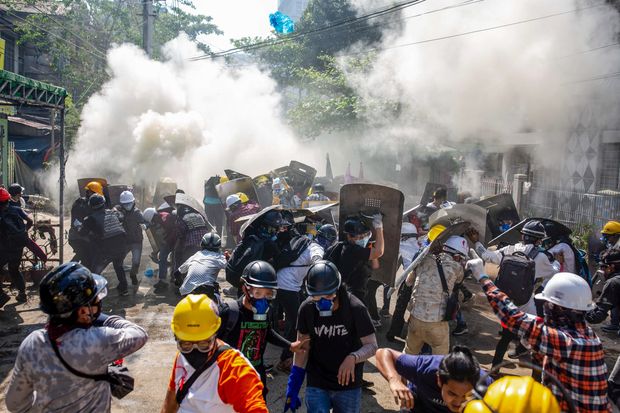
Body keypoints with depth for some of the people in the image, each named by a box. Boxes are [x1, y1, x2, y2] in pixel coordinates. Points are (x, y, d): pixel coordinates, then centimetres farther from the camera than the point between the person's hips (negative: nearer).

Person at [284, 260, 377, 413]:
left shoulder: (355, 308, -19)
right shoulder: (307, 309, -12)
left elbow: (372, 345, -12)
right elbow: (303, 347, -1)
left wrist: (353, 357, -32)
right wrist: (293, 386, -2)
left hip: (348, 385, -1)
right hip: (317, 385, 1)